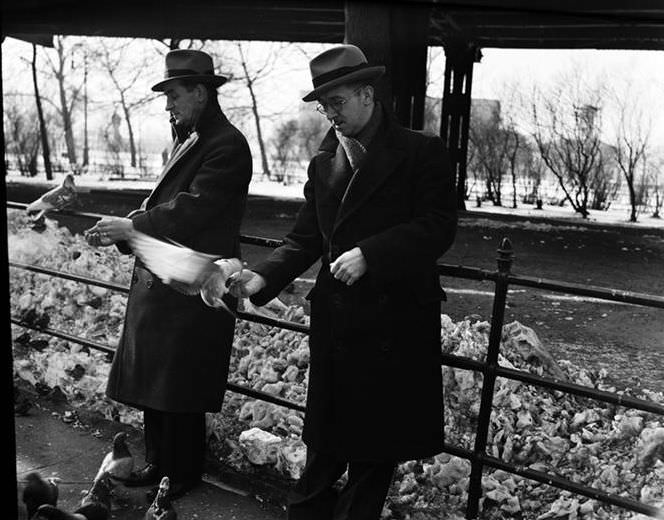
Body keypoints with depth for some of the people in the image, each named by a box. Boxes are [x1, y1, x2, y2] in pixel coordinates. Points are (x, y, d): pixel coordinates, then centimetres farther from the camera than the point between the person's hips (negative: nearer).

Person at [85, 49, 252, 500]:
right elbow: (165, 205, 15)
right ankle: (159, 461, 31)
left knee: (179, 385, 3)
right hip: (159, 281, 9)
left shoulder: (227, 146, -13)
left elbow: (193, 209, -22)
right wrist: (122, 232, 1)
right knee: (153, 378, 15)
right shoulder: (187, 141, 15)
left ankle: (184, 474, 21)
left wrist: (132, 226, -21)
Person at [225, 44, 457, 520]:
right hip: (335, 322, 4)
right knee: (325, 441, 14)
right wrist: (265, 277, -9)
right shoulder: (324, 162, 10)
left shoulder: (422, 153, -6)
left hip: (394, 324, -4)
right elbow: (306, 239, 8)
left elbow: (438, 227, -13)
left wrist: (370, 254, -23)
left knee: (375, 446, 10)